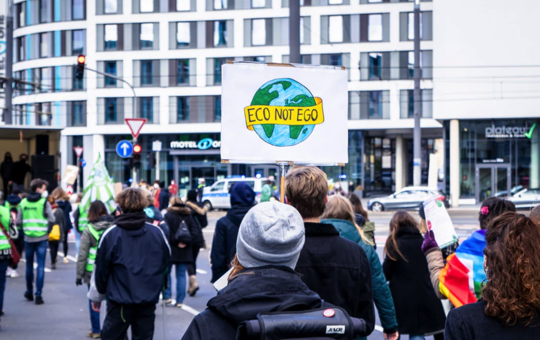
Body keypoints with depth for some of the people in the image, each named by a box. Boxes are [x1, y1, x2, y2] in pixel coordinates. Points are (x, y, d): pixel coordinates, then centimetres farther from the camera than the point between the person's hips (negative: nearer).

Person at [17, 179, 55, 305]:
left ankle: (29, 292, 27)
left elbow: (18, 221, 1)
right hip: (42, 238, -3)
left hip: (28, 238, 3)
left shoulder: (23, 202, 3)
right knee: (41, 266, 0)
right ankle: (38, 294, -5)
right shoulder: (44, 202, -8)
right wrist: (47, 230, 2)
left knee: (29, 265, 16)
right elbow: (52, 219, -14)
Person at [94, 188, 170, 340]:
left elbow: (101, 269, -2)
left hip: (120, 302, -2)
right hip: (149, 302, 2)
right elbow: (165, 263, 10)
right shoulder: (157, 233, -2)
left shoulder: (110, 235, -9)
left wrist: (99, 293, 13)